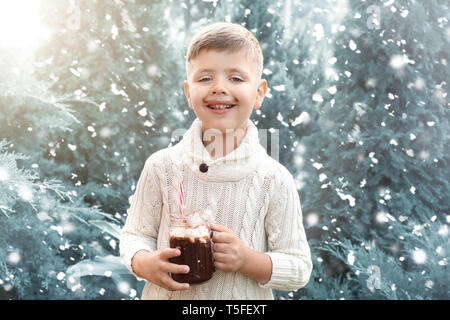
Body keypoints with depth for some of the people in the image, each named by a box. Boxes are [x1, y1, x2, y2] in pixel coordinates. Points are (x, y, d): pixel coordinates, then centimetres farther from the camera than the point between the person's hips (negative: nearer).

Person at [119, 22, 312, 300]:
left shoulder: (274, 180, -15)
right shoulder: (163, 167, -12)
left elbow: (299, 269, -10)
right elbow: (135, 234, -2)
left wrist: (248, 260, -25)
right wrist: (145, 264, -22)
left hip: (244, 299, -1)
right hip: (167, 294, 1)